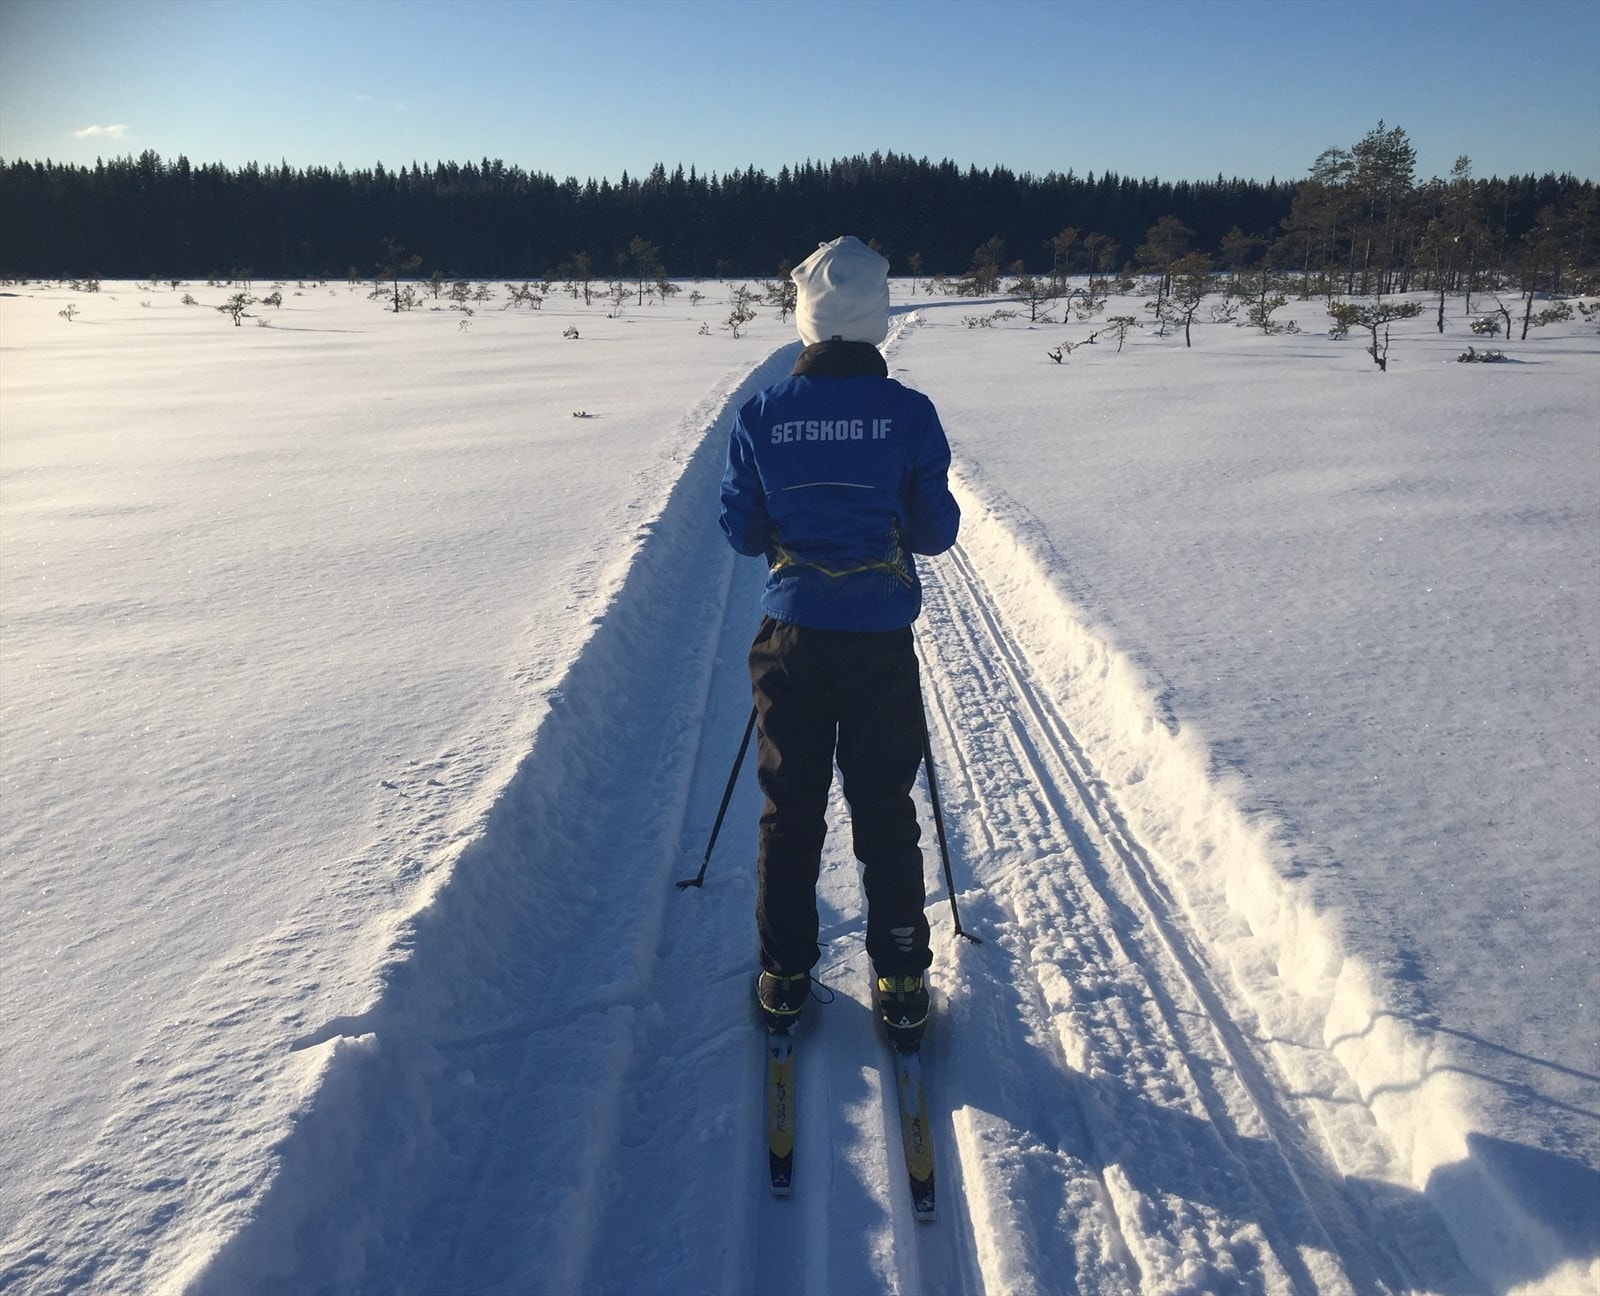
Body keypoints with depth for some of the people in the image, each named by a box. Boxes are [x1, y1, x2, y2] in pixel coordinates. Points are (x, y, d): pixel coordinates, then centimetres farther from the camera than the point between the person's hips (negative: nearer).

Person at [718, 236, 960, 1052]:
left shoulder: (761, 415, -5)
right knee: (885, 814, 12)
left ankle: (783, 980, 23)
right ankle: (901, 985, 20)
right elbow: (937, 531, -2)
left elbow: (740, 531, 2)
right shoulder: (909, 412, -7)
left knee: (789, 811, 14)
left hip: (792, 636, 1)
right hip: (882, 639, 0)